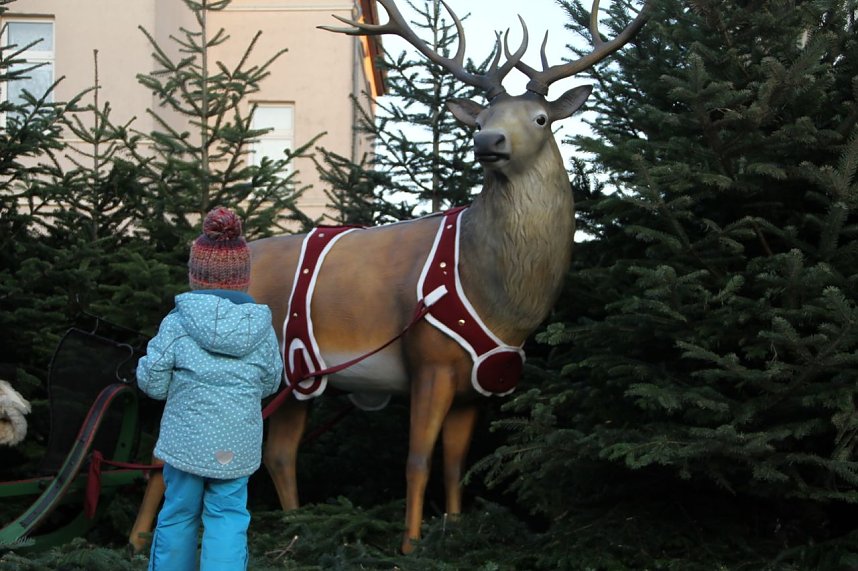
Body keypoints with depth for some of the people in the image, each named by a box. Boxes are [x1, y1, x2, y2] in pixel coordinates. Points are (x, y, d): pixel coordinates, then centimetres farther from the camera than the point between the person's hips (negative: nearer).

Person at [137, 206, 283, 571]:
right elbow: (270, 383, 5)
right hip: (237, 445, 1)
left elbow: (152, 384, -8)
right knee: (228, 516, 9)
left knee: (178, 514, 15)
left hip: (185, 441, -1)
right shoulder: (262, 329, -7)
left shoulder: (177, 325, -13)